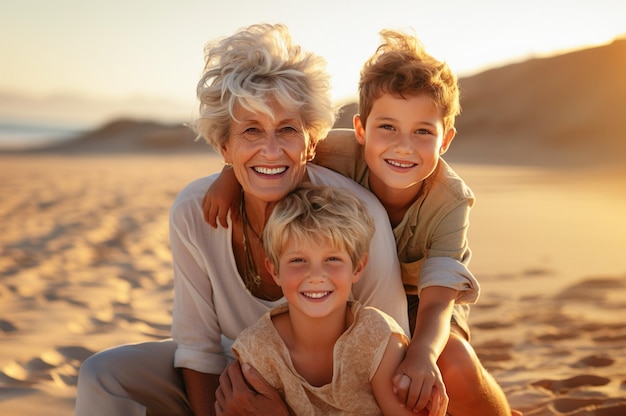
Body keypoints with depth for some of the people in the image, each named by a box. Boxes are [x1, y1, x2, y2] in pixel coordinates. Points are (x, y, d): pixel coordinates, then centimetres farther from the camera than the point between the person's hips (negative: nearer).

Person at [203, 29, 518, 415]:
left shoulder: (449, 201, -30)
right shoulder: (343, 153, -29)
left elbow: (436, 302, -38)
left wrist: (422, 354, -59)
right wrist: (231, 175, -31)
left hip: (419, 296, -2)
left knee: (454, 365, -31)